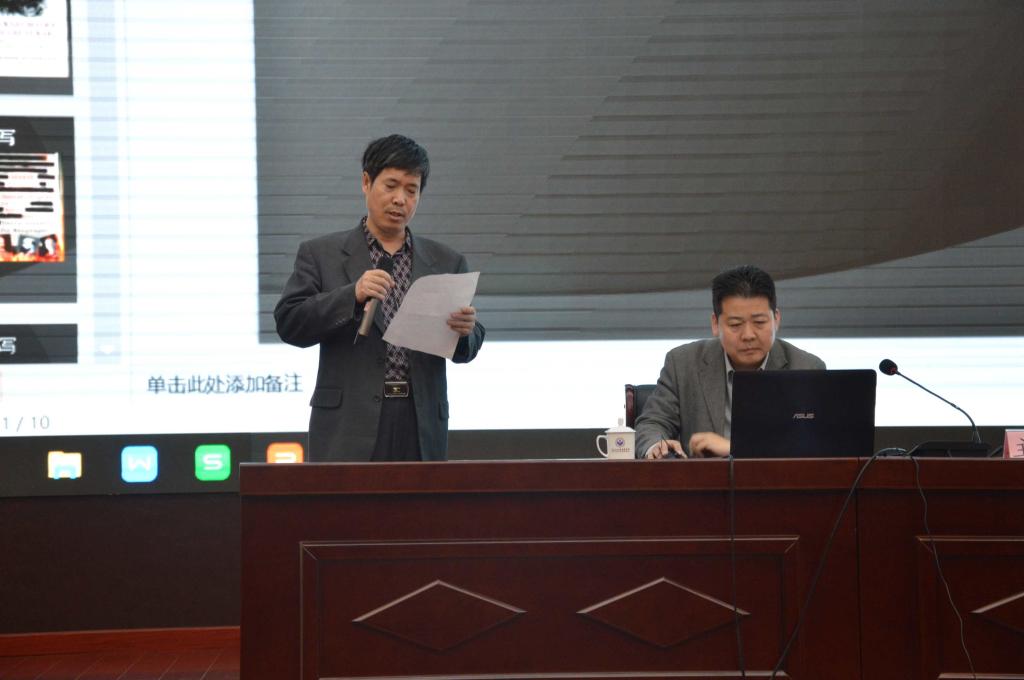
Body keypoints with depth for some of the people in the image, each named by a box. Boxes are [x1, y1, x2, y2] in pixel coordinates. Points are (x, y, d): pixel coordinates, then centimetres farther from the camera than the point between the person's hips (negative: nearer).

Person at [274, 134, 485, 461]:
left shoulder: (446, 262, 14)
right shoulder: (320, 254, 7)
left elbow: (465, 350, 13)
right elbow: (288, 323, -3)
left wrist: (464, 331, -12)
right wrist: (352, 295, -17)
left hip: (422, 430, 3)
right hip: (350, 429, -3)